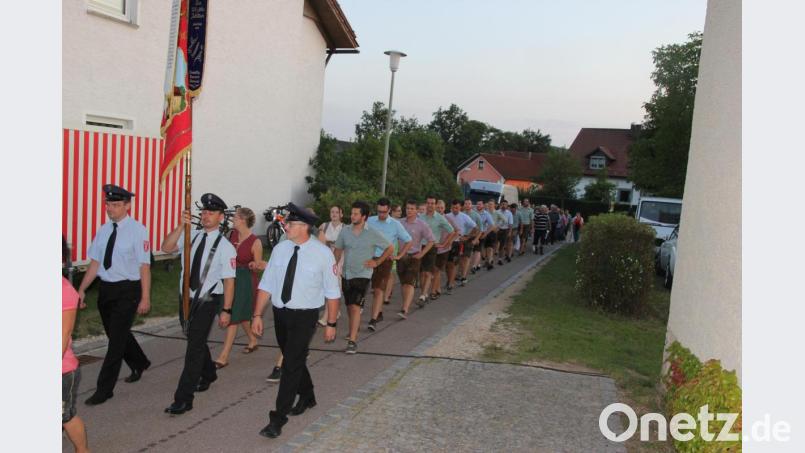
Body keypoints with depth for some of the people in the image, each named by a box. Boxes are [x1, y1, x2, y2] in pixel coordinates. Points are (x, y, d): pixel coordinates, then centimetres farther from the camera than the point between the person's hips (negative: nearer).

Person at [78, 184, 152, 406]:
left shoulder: (137, 230, -13)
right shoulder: (104, 230, 5)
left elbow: (144, 266, -13)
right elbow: (95, 262, 11)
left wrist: (145, 297, -14)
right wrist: (82, 289, 6)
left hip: (127, 290, -7)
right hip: (105, 288, 7)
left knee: (117, 338, -3)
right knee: (116, 334, 20)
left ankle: (104, 389, 9)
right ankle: (139, 364, 46)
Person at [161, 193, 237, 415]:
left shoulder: (225, 246, -12)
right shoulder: (191, 236, 1)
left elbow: (229, 280, -11)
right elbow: (166, 248, -12)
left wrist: (226, 310, -11)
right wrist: (181, 225, -23)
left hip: (207, 301, -6)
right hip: (187, 298, 6)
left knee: (195, 346, -6)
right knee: (196, 341, 22)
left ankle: (184, 399, 1)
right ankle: (208, 374, 48)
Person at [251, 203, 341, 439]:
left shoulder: (322, 253, -13)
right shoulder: (280, 249, -3)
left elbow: (332, 292, -7)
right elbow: (266, 284, 1)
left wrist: (331, 324, -5)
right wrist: (257, 315, -2)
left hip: (304, 316, -5)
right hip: (280, 313, 5)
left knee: (292, 364, -6)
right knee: (294, 359, 20)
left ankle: (278, 418, 6)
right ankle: (307, 397, 45)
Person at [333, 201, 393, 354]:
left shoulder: (373, 234, -8)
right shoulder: (345, 232, 3)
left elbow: (390, 248, 3)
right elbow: (338, 250, 13)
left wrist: (377, 262, -3)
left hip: (362, 275, -5)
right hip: (346, 274, 5)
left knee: (355, 307, -15)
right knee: (349, 306, 15)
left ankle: (352, 341, -12)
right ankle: (354, 331, 37)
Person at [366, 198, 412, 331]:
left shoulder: (395, 225, -2)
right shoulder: (370, 221, 2)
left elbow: (408, 241, 6)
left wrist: (398, 256, 1)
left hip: (385, 260, -3)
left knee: (379, 290, -9)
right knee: (374, 289, 11)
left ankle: (373, 320, -10)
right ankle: (379, 313, 29)